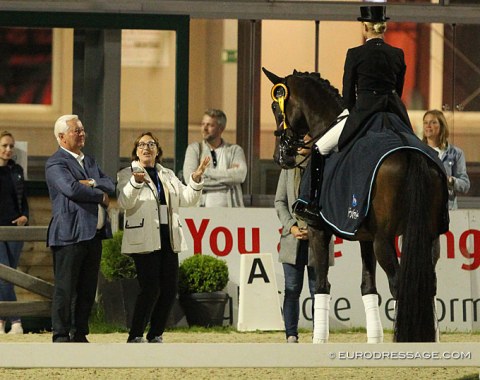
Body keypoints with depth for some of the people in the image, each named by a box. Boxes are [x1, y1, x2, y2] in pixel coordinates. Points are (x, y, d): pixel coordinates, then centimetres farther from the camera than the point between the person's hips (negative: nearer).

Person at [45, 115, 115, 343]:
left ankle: (79, 334, 15)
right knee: (65, 288, -5)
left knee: (87, 289, 9)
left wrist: (91, 184, -10)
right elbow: (71, 189, -22)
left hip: (93, 234, 8)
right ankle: (61, 336, -2)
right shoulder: (55, 163, -6)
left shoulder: (89, 161, 20)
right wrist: (101, 196, -8)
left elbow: (110, 185, 10)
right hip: (70, 235, -8)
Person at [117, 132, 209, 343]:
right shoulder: (127, 175, 4)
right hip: (145, 241, -6)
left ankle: (156, 336, 12)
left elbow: (187, 199, 14)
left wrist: (196, 179, -2)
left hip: (168, 239, 6)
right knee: (150, 289, -13)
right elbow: (124, 202, -12)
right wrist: (136, 183, -30)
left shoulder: (168, 176, 21)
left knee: (169, 290, 1)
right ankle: (135, 337, -4)